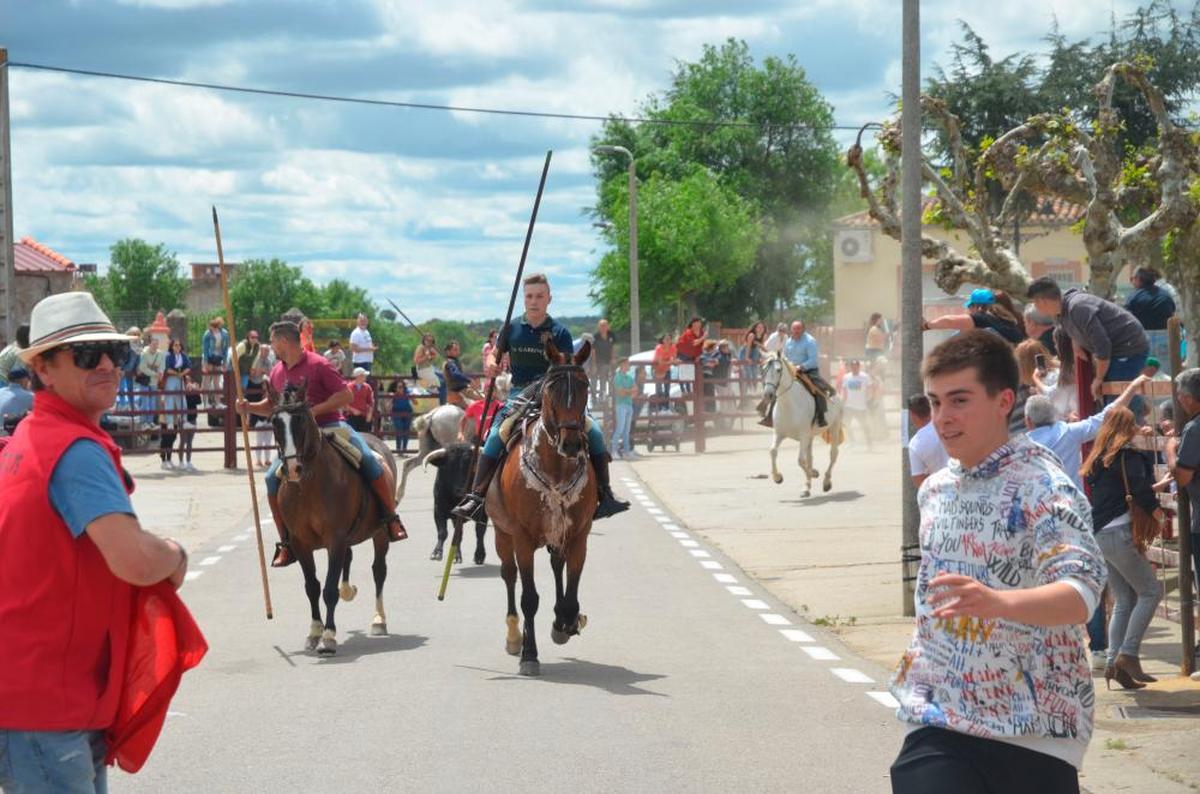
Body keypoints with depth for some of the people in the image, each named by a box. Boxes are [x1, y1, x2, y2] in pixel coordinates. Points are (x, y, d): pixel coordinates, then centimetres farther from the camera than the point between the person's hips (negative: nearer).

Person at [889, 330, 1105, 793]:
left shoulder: (1043, 487, -13)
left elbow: (1082, 591, -29)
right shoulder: (935, 490, 10)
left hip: (1032, 732, -5)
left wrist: (998, 602, -45)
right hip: (940, 720, 6)